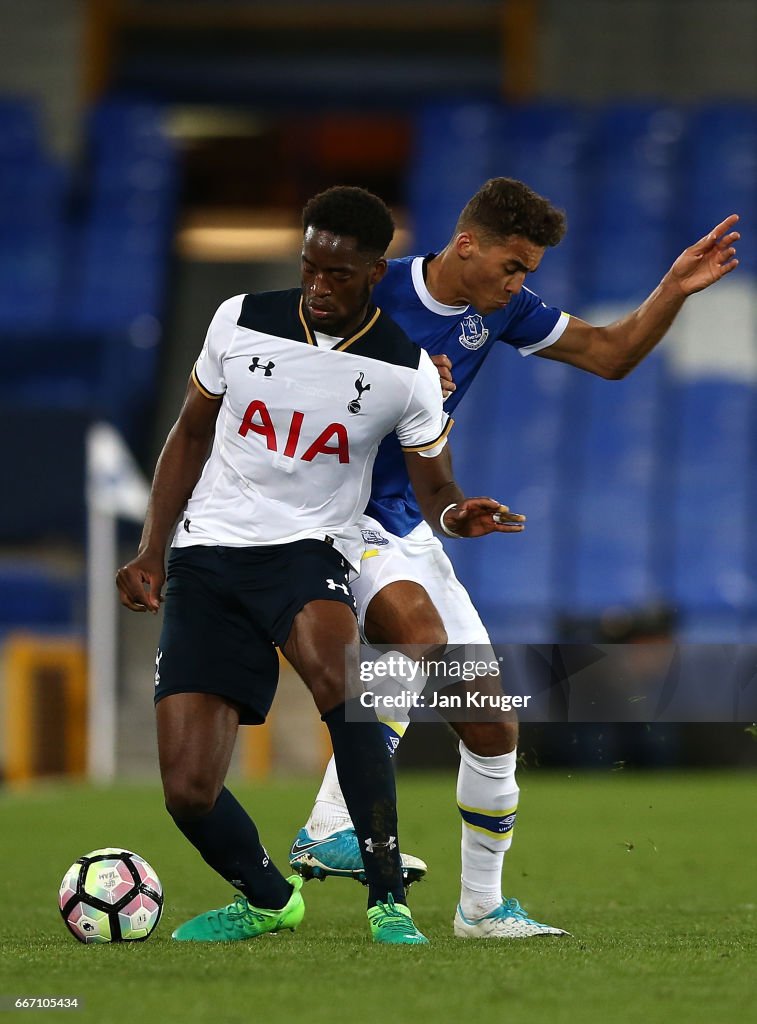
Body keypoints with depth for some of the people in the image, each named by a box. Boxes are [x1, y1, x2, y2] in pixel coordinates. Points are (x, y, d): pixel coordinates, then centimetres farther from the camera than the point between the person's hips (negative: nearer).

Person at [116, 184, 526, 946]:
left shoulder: (406, 370, -4)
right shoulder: (240, 321, 1)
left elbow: (432, 488, 2)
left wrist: (455, 514, -23)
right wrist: (151, 553, 7)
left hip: (310, 548, -2)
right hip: (207, 552, 2)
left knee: (335, 677, -39)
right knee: (188, 794, -8)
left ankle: (388, 899, -29)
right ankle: (266, 899, 25)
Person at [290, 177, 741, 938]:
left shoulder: (500, 309, 3)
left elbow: (610, 355, 10)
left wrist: (673, 291, -4)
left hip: (407, 527, 7)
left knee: (492, 725, 5)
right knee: (420, 633, -36)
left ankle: (482, 906, 21)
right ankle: (328, 831, -35)